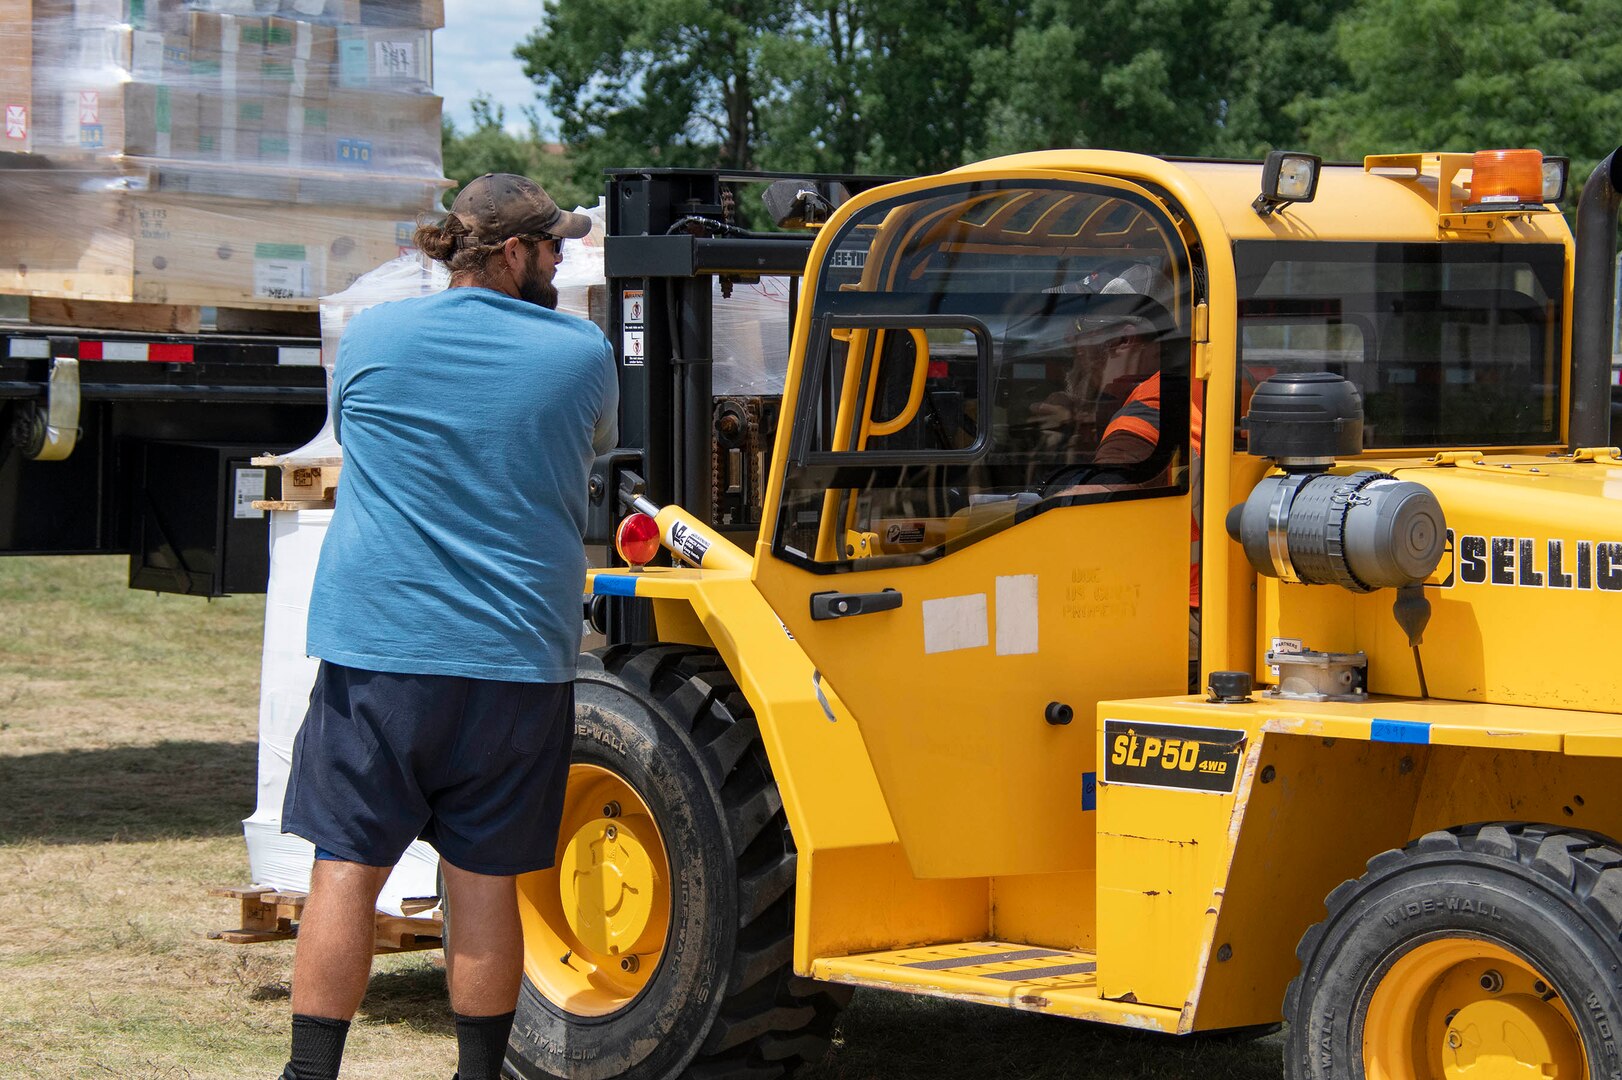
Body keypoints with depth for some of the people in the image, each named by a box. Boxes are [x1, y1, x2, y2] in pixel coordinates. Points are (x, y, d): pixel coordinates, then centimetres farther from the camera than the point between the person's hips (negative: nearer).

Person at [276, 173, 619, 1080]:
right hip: (516, 653, 0)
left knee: (347, 867, 3)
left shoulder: (371, 339, 3)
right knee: (485, 882, 6)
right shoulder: (579, 353, 0)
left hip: (374, 642, 0)